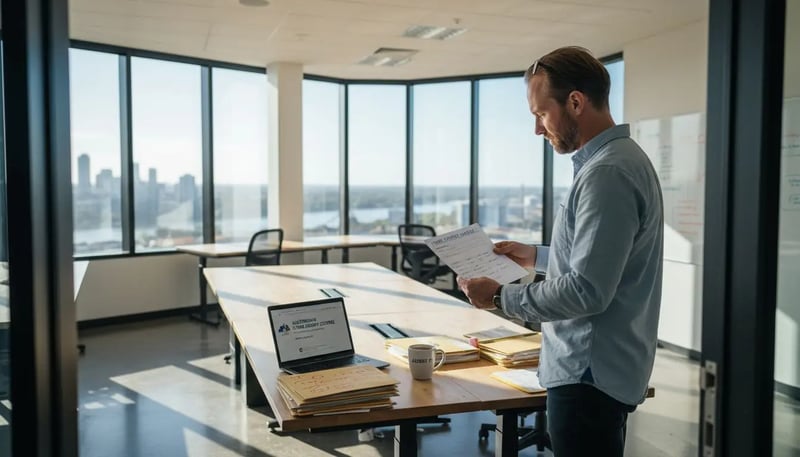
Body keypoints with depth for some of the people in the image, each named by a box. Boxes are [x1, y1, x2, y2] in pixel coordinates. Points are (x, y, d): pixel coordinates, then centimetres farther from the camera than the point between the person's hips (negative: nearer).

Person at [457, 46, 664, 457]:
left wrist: (500, 296, -17)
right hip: (598, 369, 10)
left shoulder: (607, 172, -22)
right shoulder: (616, 159, 11)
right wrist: (536, 256, 16)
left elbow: (587, 291, -26)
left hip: (589, 377, -10)